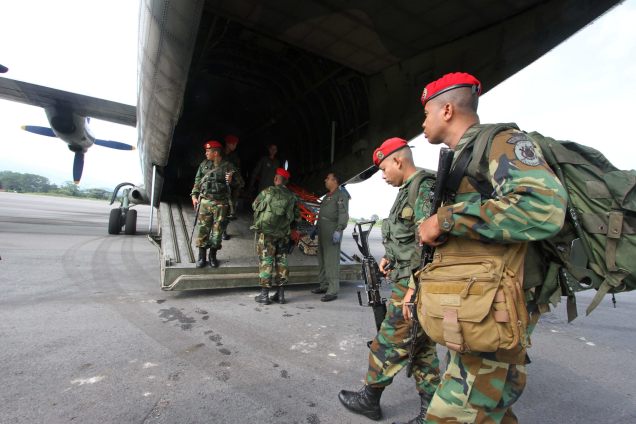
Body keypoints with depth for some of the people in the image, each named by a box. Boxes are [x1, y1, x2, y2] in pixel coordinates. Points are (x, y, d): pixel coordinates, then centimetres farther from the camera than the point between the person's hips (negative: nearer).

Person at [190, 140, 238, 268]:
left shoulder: (228, 166, -2)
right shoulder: (204, 164, 7)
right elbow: (197, 181, 14)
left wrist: (231, 181, -20)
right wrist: (194, 195, 7)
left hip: (220, 203, -2)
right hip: (205, 201, 2)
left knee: (217, 229, 6)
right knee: (202, 228, 2)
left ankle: (213, 255, 21)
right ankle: (201, 256, 13)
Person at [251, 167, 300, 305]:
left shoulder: (267, 192, -6)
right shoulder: (292, 196, 3)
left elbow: (254, 206, 8)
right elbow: (297, 217, 9)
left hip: (266, 232, -3)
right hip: (283, 235, 3)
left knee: (266, 262, 3)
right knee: (281, 261, 11)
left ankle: (264, 295, 7)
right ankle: (280, 294, 17)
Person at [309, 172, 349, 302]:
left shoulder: (341, 194, -4)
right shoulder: (327, 196, 24)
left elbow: (344, 214, -14)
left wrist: (339, 230, -23)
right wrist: (316, 228, 23)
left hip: (332, 231, -9)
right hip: (322, 231, 9)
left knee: (331, 260, -11)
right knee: (322, 259, 11)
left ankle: (333, 291, -8)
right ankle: (324, 285, 20)